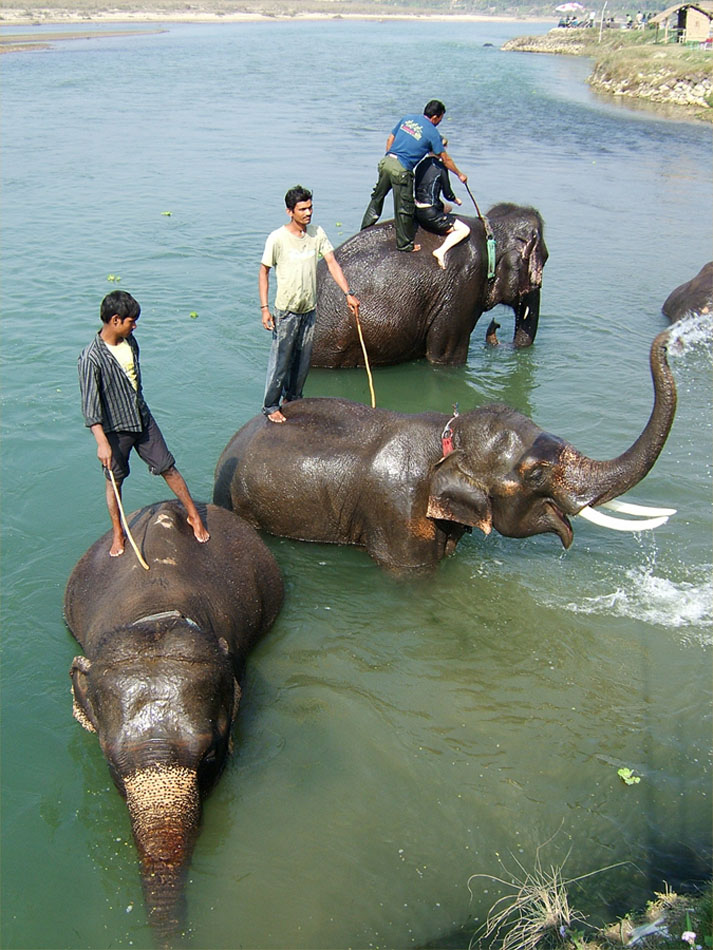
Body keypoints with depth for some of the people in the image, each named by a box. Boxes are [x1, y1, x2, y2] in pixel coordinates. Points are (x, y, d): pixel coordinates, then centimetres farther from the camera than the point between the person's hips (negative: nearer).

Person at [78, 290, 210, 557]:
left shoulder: (130, 341, -3)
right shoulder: (91, 358, -24)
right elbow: (90, 404, -23)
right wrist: (102, 442, -26)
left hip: (142, 419, 5)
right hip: (114, 428, -5)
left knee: (167, 467, 10)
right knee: (114, 480, 12)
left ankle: (194, 515, 24)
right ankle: (118, 533, 29)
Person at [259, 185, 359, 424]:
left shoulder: (317, 233, -1)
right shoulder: (277, 238, -14)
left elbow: (332, 263, -1)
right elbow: (264, 272, -7)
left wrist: (348, 293, -12)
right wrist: (264, 308, -11)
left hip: (309, 309, 5)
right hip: (286, 311, -5)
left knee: (303, 359, 16)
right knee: (281, 359, 1)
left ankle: (292, 398, 35)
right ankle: (270, 406, 15)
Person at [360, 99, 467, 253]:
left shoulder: (407, 118, 14)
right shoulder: (432, 133, -1)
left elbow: (390, 140, 16)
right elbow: (445, 159, 5)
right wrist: (460, 175, 17)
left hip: (386, 161, 6)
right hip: (402, 170, -6)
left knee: (377, 197, 22)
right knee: (404, 208, 4)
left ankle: (365, 229, 32)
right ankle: (404, 244, 13)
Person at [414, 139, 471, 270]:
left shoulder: (421, 165, 10)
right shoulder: (440, 167, -12)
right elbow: (448, 194, -6)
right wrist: (456, 200, 18)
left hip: (417, 211, 9)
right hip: (430, 214, -9)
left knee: (446, 208, 38)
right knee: (464, 230, -6)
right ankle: (441, 251, -25)